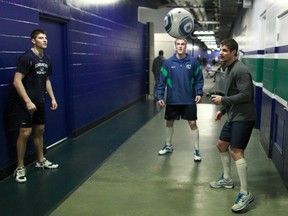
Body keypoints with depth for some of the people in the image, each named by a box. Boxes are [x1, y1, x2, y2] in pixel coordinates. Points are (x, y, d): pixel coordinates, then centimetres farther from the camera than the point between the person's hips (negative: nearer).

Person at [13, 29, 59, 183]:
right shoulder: (26, 57, -15)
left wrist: (52, 98, 12)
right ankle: (20, 168, 6)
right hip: (27, 102, -7)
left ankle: (41, 161, 30)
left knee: (39, 130, 15)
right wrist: (27, 101, -23)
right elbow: (17, 81, -19)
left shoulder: (46, 59, 8)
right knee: (25, 133, -7)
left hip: (40, 101, 8)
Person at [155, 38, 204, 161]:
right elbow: (162, 81, -1)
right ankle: (168, 146, 35)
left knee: (192, 123, 1)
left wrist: (199, 93, -10)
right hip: (172, 100, 2)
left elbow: (199, 79, 1)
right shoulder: (168, 63, -3)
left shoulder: (193, 61, -3)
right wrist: (159, 96, -7)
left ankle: (196, 150, 15)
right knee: (169, 122, 14)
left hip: (189, 100, -1)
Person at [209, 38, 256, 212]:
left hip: (243, 117, -10)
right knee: (222, 145, 18)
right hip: (233, 116, 10)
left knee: (236, 152, -14)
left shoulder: (240, 70, -18)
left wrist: (223, 100, -19)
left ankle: (245, 194, -7)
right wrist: (223, 110, 17)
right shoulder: (229, 68, 13)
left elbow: (246, 95, -24)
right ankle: (227, 179, 36)